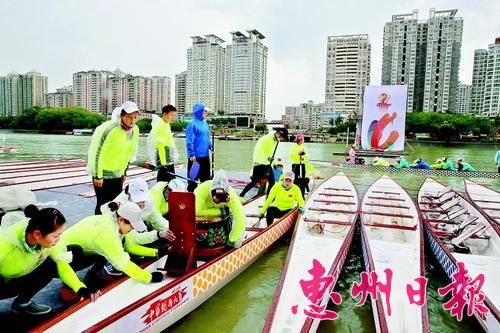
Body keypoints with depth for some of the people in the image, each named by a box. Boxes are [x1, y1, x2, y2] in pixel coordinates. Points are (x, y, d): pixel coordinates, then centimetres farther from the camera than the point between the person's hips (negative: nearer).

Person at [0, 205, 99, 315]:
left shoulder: (49, 240, -23)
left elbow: (61, 264, -15)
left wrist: (81, 288, -25)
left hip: (21, 275, 6)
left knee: (51, 265, -20)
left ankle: (23, 302, 0)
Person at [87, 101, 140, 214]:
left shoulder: (135, 130, -3)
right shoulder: (109, 129, -24)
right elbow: (98, 153, -20)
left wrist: (124, 171, 13)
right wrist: (98, 176, -17)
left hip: (117, 174, 6)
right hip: (102, 173, -6)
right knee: (103, 204, -2)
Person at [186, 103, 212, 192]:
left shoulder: (204, 123, 11)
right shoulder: (193, 124, -14)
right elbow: (189, 140, -16)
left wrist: (210, 146, 10)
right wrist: (191, 154, -19)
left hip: (205, 155, 8)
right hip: (195, 156, -8)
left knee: (206, 176, 17)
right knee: (193, 177, 2)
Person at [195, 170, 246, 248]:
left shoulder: (231, 193, -35)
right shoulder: (202, 189, -39)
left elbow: (240, 218, -34)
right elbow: (197, 211, -42)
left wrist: (232, 240, -33)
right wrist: (219, 211, -35)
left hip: (222, 211, 1)